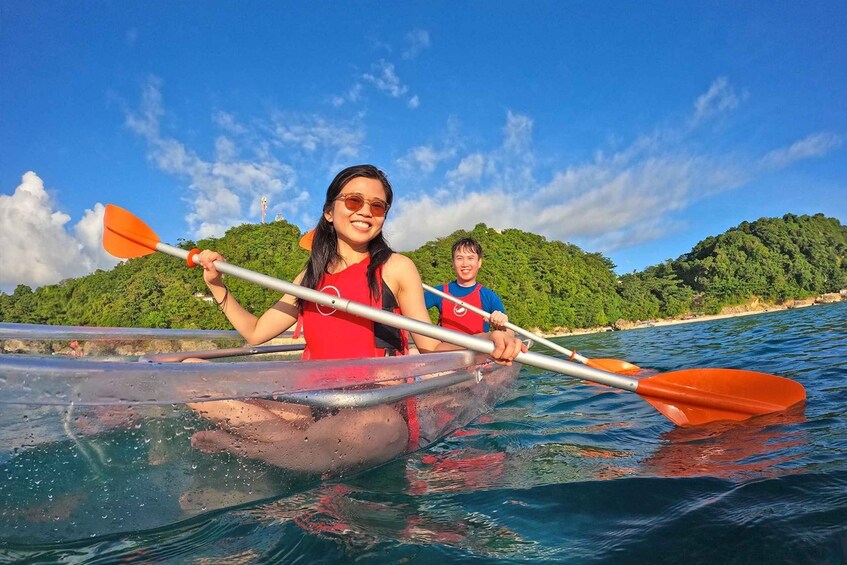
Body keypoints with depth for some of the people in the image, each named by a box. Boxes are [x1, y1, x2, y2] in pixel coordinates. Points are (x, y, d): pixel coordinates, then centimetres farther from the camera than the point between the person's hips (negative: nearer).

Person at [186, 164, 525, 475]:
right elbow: (255, 332, 20)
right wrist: (218, 287, 11)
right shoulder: (310, 278, 15)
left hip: (377, 407, -3)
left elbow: (431, 347, -3)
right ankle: (311, 444, -17)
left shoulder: (396, 268, 2)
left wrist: (488, 340, -21)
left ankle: (239, 446, -15)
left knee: (379, 427, -41)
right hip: (312, 404, 4)